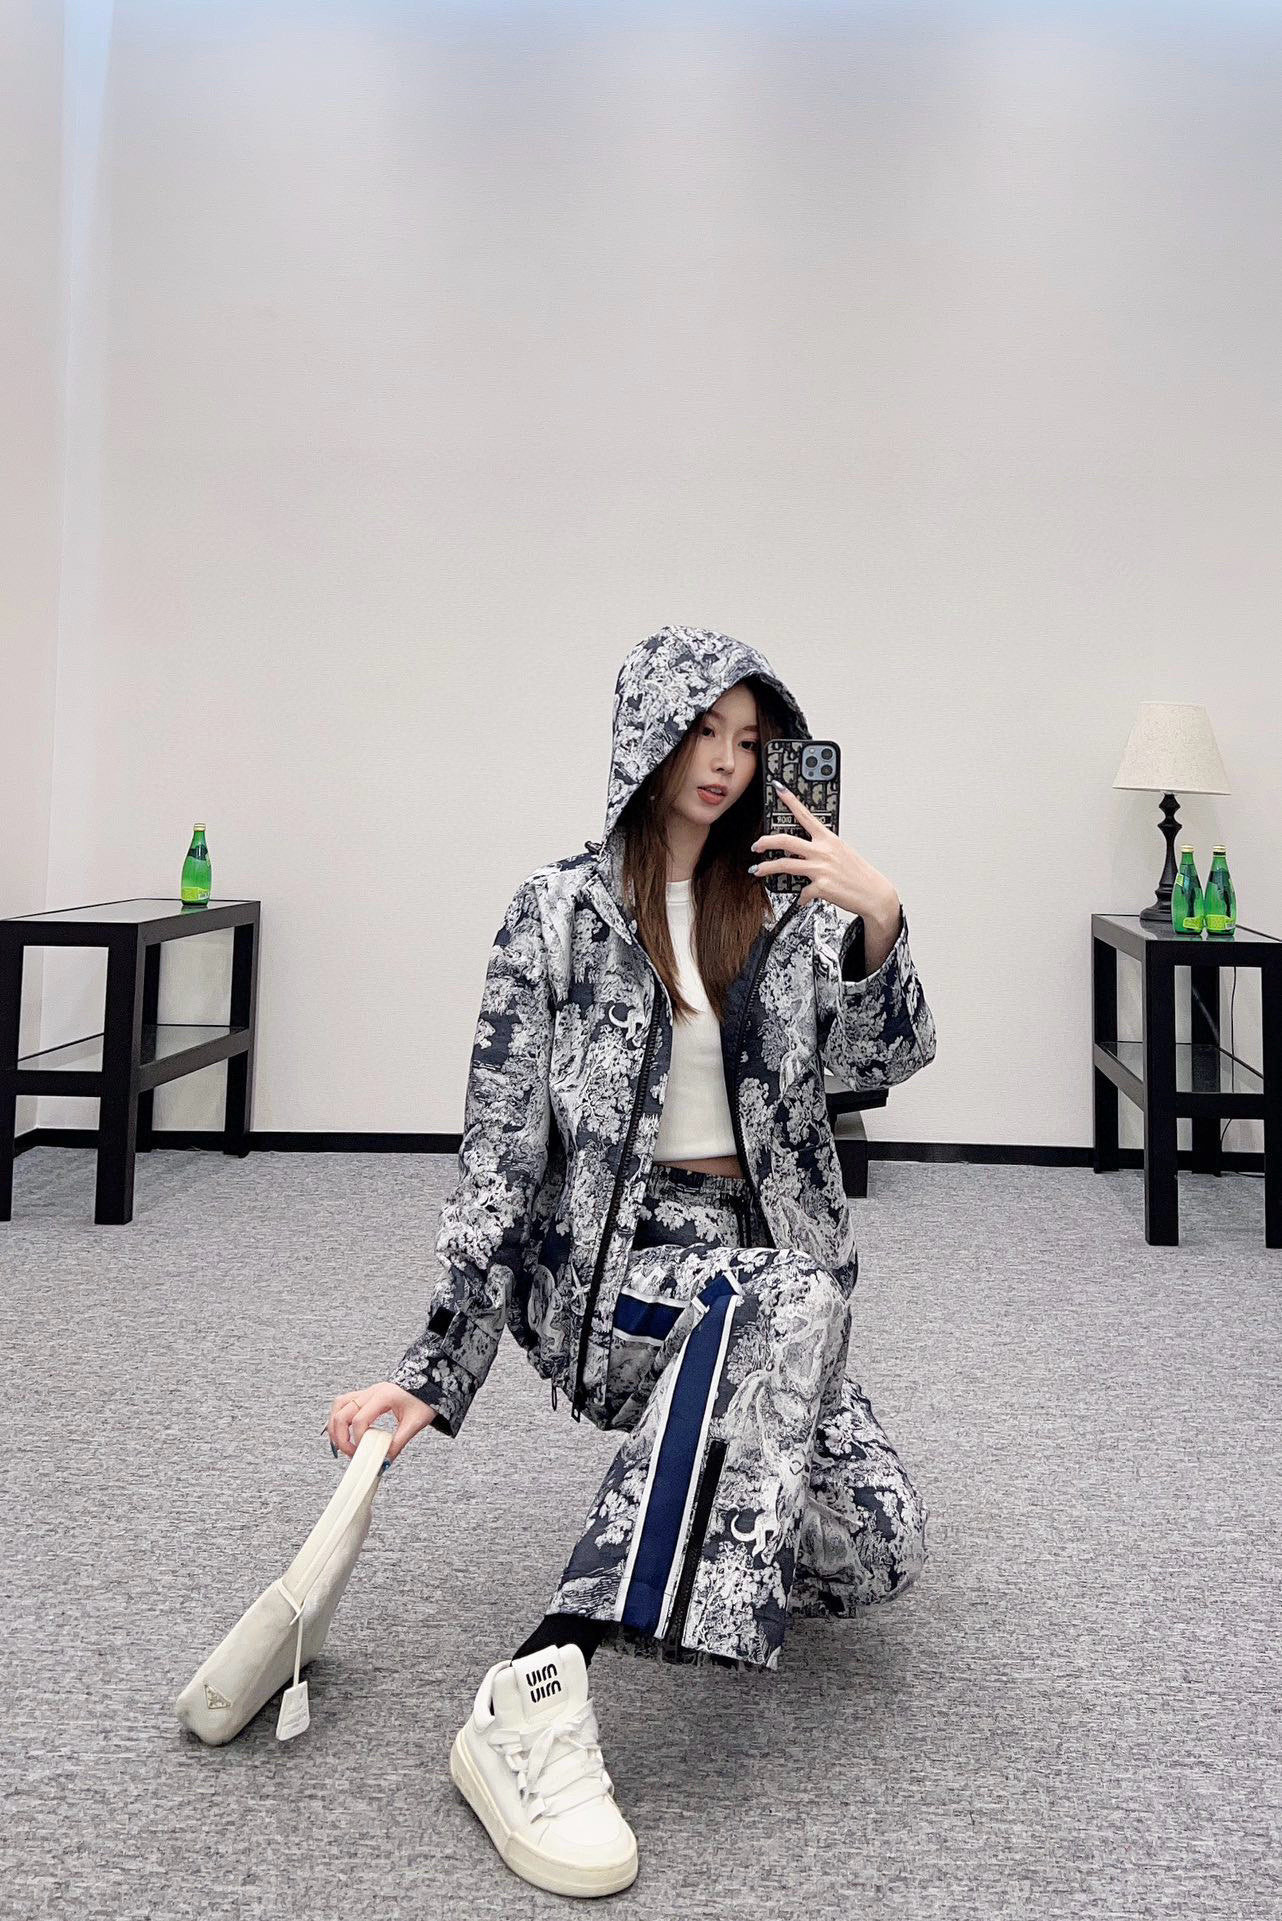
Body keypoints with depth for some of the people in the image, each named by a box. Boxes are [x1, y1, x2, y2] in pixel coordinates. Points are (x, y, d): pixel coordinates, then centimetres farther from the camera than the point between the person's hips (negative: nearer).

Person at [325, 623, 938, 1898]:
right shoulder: (561, 911, -3)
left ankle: (684, 1481, 23)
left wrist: (880, 921, -16)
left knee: (877, 1550, -11)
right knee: (791, 1300, -38)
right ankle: (534, 1699, -41)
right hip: (615, 1257, -5)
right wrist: (435, 1371, -10)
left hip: (764, 1251, 5)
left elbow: (885, 1061, 3)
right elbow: (502, 1148, -6)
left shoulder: (775, 909, 11)